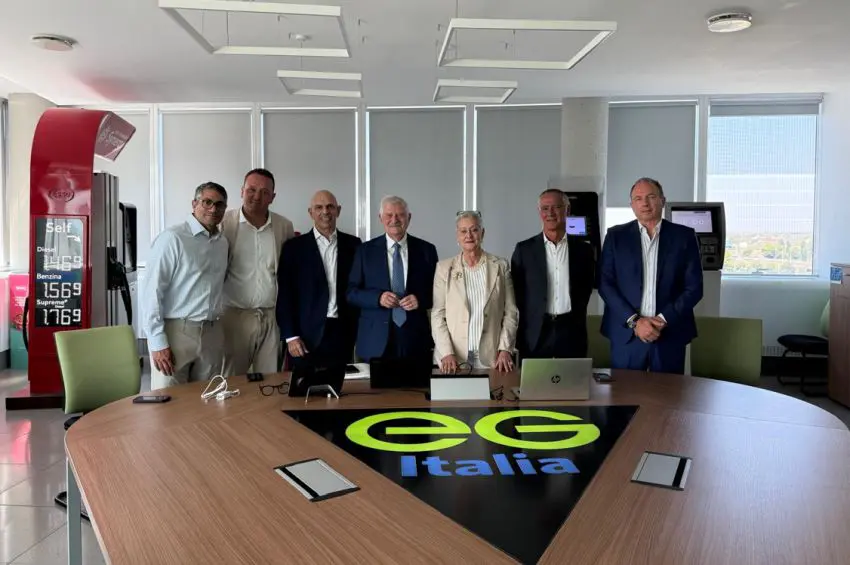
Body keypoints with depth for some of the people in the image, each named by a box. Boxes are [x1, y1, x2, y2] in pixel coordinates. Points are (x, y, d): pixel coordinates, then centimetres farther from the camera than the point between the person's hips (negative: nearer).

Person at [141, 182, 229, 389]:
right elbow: (151, 291, -12)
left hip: (212, 333, 6)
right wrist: (158, 342, -15)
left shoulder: (222, 243, 12)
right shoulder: (173, 238, -9)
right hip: (175, 331, -6)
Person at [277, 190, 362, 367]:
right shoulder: (294, 247, 1)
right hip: (308, 335, -2)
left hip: (343, 332, 2)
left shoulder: (353, 244, 7)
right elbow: (285, 294, -1)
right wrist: (290, 335, -7)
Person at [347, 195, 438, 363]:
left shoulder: (426, 250, 6)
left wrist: (420, 299, -12)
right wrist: (378, 297, -13)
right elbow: (352, 292, 4)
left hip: (416, 338, 1)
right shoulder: (366, 250, 5)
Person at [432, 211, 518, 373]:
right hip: (453, 356, 0)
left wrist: (505, 349, -5)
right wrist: (447, 353, -10)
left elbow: (510, 312, 5)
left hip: (490, 356, 1)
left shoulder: (500, 266, 5)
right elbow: (437, 314, 0)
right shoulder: (444, 267, 3)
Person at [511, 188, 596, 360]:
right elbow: (516, 292, 4)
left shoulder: (583, 249, 6)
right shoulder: (524, 249, 2)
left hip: (572, 334, 1)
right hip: (535, 335, -1)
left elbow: (587, 287, 12)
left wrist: (575, 317, 7)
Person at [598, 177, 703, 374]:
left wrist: (663, 320, -10)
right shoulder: (616, 235, 4)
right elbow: (605, 284, -1)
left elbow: (694, 287, 1)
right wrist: (634, 321, -11)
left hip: (670, 333, 0)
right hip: (626, 333, 0)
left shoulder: (684, 236, 4)